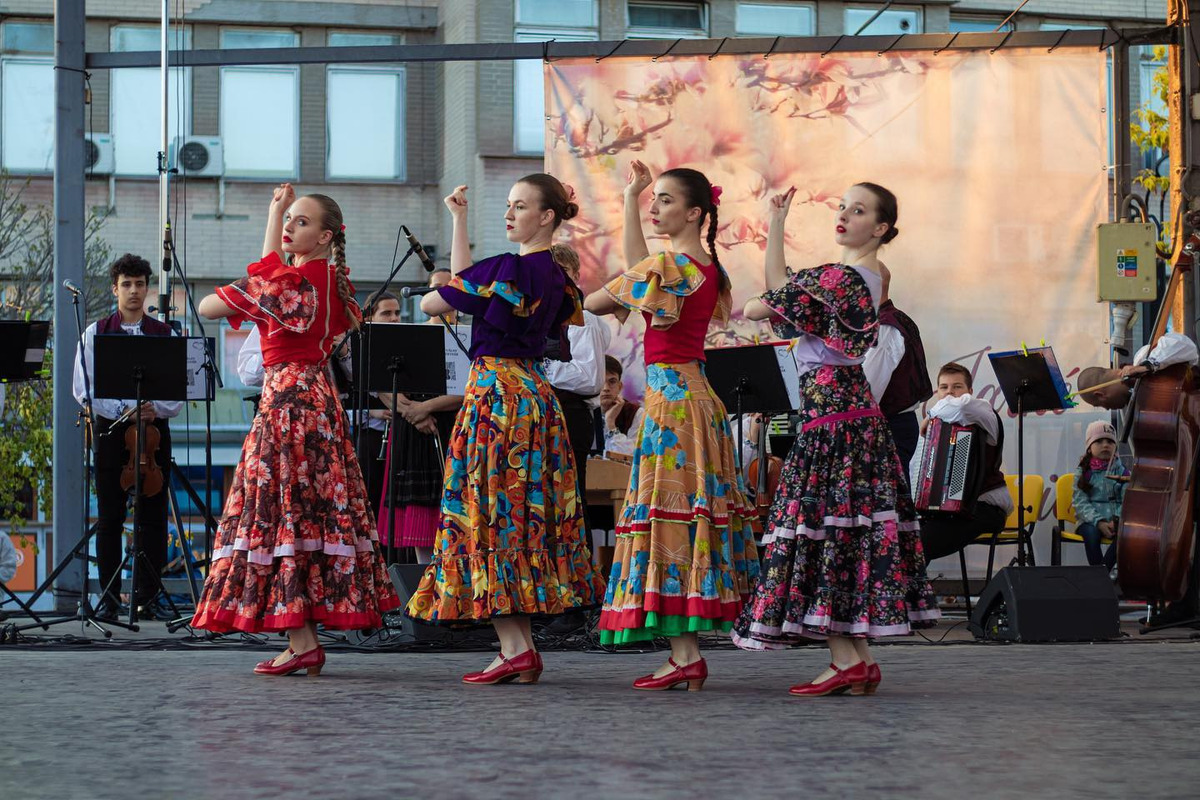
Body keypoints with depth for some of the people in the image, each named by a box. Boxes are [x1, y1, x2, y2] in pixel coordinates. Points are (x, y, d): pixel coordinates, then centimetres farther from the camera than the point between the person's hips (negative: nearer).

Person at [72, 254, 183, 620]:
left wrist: (154, 410, -15)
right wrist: (125, 411, -14)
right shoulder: (96, 333, 7)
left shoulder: (165, 335, 10)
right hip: (111, 429, -1)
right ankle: (109, 597, 4)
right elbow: (84, 389, -2)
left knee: (154, 517, 0)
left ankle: (147, 596, 6)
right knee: (109, 517, 0)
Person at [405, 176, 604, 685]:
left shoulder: (514, 269, -14)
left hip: (497, 391, -9)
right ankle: (521, 649, 10)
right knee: (521, 513, 9)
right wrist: (459, 219, 27)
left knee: (489, 511, -7)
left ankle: (516, 647, -12)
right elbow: (467, 281, 22)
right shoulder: (552, 275, 13)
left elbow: (432, 303, -7)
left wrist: (431, 297, 15)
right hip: (532, 391, 9)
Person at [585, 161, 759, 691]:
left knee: (666, 511, -9)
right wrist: (631, 198, 31)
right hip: (697, 393, 10)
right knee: (693, 509, 8)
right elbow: (638, 267, 27)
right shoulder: (708, 267, 13)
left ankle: (685, 656, -12)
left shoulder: (669, 265, -14)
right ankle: (689, 654, 10)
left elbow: (597, 301, -3)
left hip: (669, 394, -10)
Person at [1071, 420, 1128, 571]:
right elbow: (1080, 502, -3)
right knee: (1091, 533, -35)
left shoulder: (1121, 471, 11)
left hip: (1115, 520, 1)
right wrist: (1099, 522, -19)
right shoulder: (1083, 472, 7)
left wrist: (1117, 520, -19)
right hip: (1090, 520, -1)